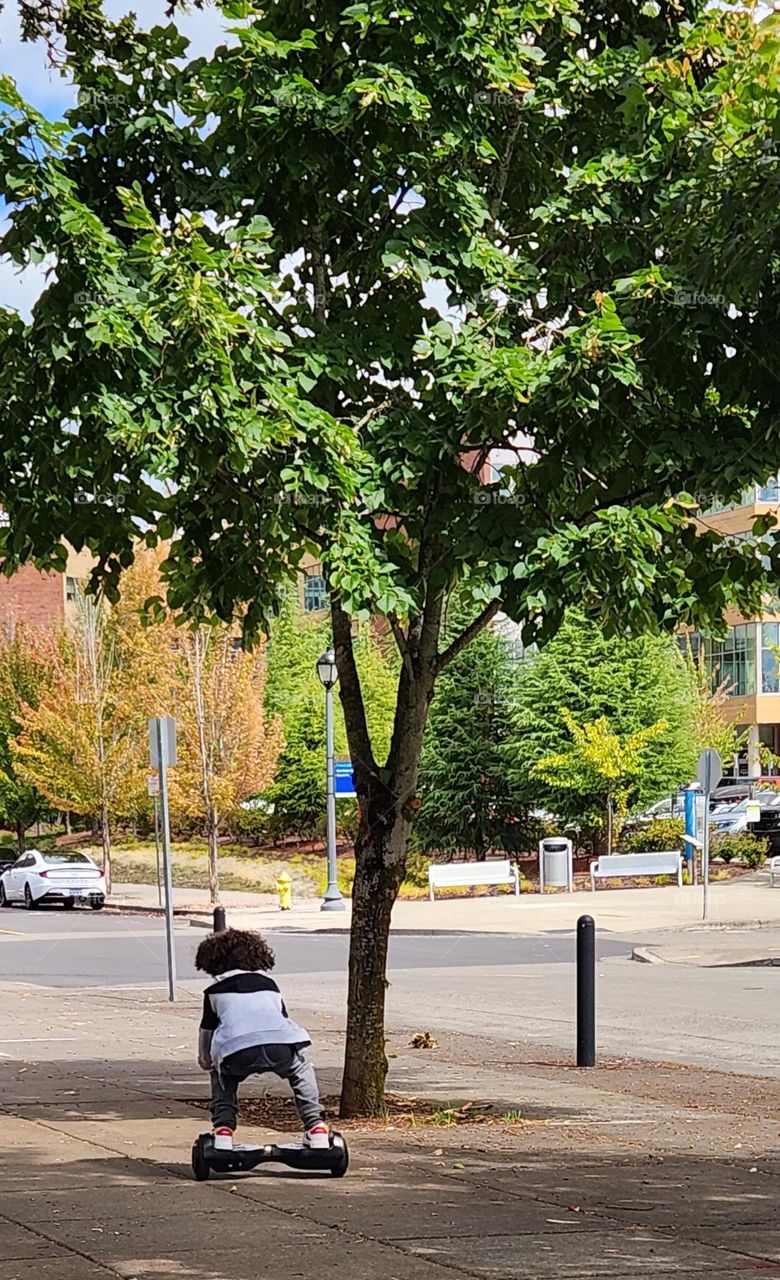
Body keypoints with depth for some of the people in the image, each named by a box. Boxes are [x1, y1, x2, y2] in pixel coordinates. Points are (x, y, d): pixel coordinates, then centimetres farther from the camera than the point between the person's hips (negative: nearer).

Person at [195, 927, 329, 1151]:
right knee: (301, 1071, 33)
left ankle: (223, 1130, 14)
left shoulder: (215, 991, 26)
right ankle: (315, 1126, 21)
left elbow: (206, 1032, 32)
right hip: (281, 1046, 1)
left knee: (223, 1078, 32)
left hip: (237, 1052, -1)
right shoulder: (269, 984, 32)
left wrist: (205, 1060, 51)